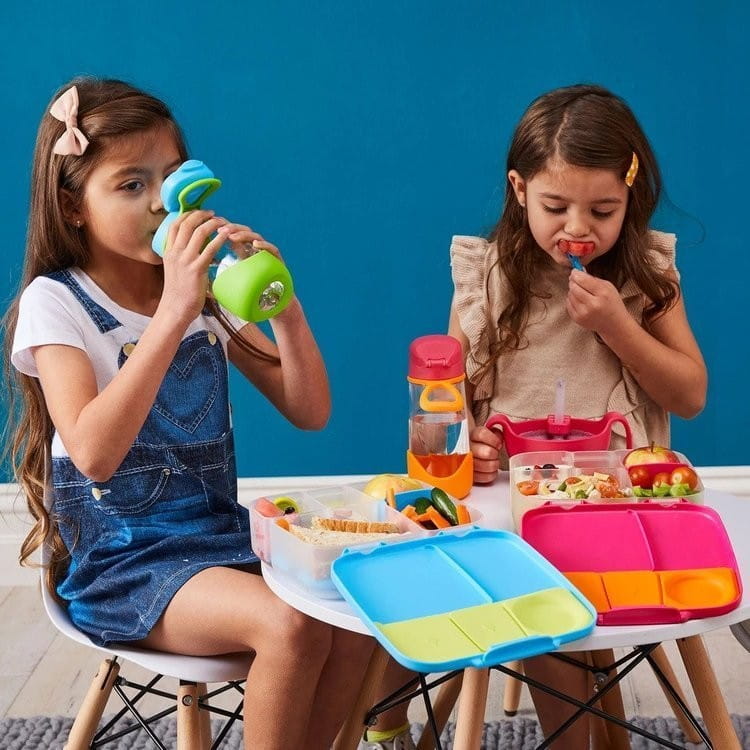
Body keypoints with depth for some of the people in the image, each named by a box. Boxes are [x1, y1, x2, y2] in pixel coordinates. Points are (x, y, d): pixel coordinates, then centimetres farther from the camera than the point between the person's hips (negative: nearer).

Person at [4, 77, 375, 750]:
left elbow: (310, 412, 3)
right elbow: (94, 454, -26)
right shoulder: (54, 303, -8)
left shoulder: (208, 292, 7)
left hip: (219, 534, 5)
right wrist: (172, 315, -31)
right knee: (290, 624, -28)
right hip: (118, 563, -5)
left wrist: (283, 303, -13)